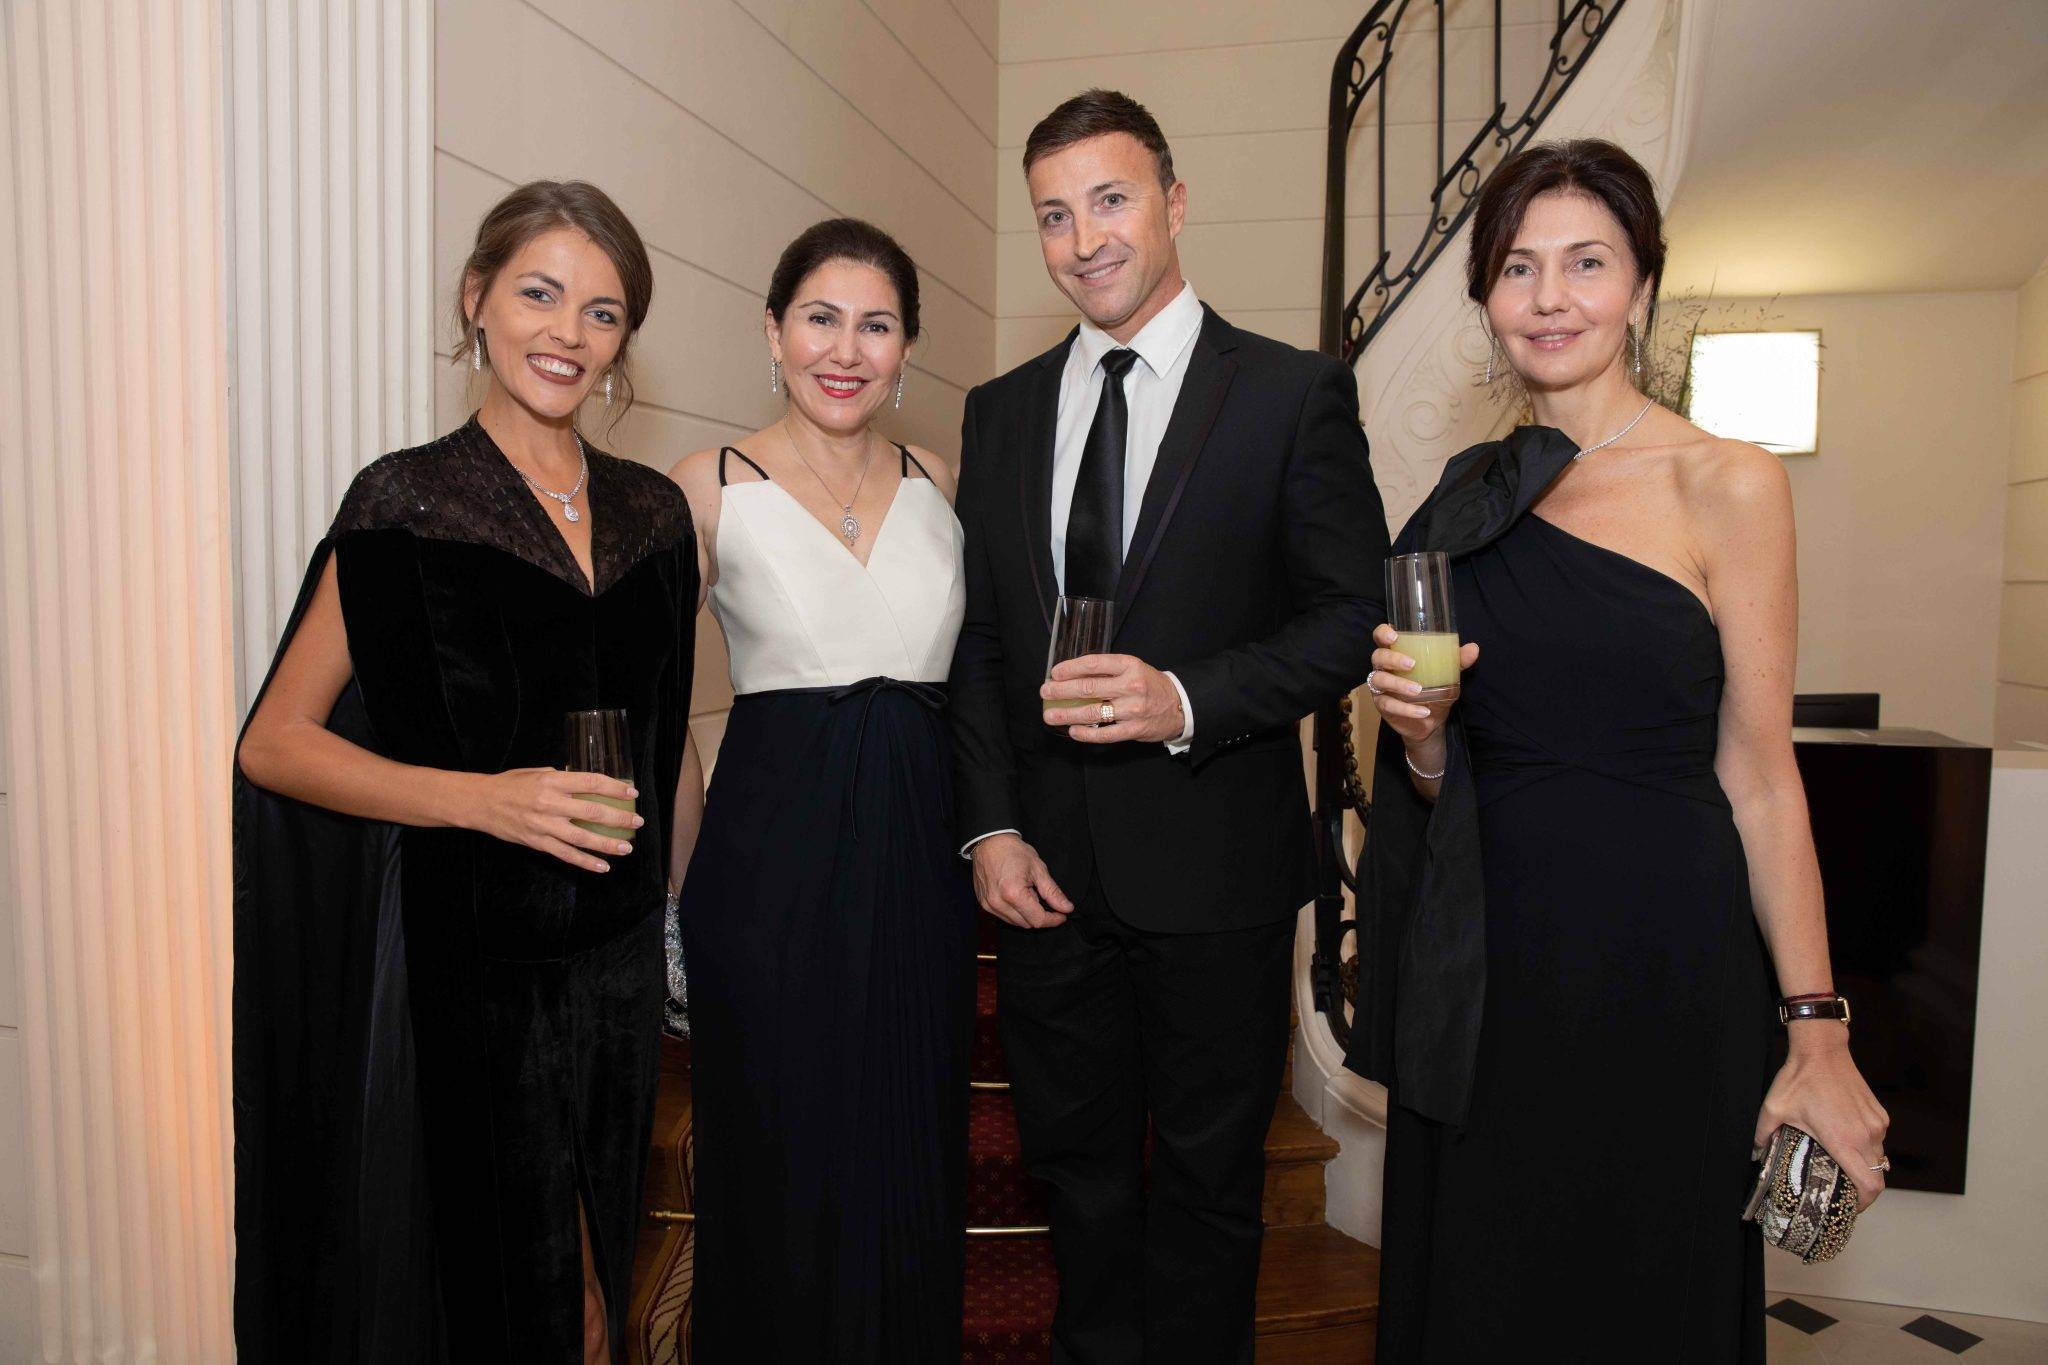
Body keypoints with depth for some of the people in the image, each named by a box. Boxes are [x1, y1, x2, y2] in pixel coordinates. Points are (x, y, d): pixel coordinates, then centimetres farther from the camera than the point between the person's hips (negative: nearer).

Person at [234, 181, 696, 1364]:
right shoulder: (407, 504, -7)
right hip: (464, 961, -4)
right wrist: (485, 799, -20)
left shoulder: (656, 512, 5)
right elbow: (274, 743, -7)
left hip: (616, 958, 4)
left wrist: (684, 921, 10)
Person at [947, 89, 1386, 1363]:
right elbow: (976, 638, 8)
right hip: (1047, 867, 4)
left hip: (1214, 865, -3)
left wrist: (1186, 699, -22)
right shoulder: (1000, 410, 8)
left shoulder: (1296, 391, -4)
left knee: (1208, 1185, 15)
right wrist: (991, 827, -2)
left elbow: (1352, 615, -6)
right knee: (1079, 1170, 20)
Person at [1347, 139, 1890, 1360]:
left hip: (1660, 954, -3)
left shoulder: (1727, 485, -5)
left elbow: (1758, 775, -6)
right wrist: (1417, 728, -12)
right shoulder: (1473, 496, 6)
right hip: (1486, 965, 4)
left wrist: (1819, 1038, -7)